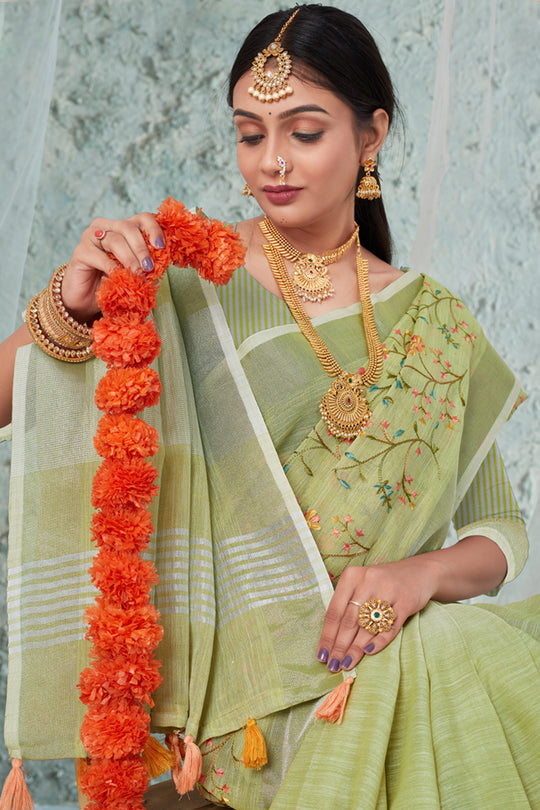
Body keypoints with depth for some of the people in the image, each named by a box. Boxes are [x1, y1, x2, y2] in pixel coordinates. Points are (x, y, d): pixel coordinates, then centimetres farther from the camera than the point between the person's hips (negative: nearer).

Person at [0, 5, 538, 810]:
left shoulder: (433, 321, 9)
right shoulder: (182, 281, 1)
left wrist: (425, 570, -10)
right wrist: (72, 306, -23)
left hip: (390, 661, 4)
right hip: (227, 682, -4)